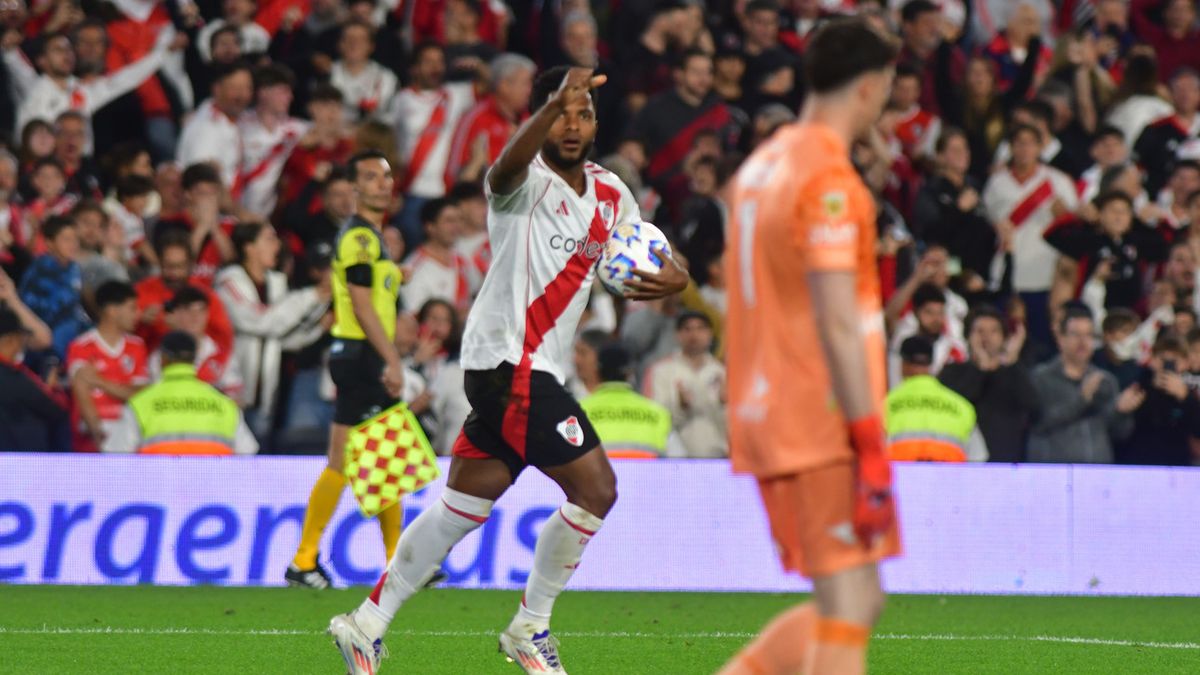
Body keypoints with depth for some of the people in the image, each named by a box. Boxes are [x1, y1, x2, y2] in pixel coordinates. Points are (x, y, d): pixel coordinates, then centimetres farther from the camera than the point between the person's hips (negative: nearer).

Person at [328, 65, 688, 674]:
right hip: (510, 361, -8)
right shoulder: (527, 181, -11)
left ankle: (368, 625, 19)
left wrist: (671, 277, -6)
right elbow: (506, 168, -35)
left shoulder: (611, 196, 14)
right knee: (595, 489, -12)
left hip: (534, 369, 8)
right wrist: (552, 107, -55)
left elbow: (647, 261, 21)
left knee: (465, 505, 12)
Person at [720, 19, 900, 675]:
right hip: (823, 424, -9)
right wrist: (872, 448, -19)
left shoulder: (761, 164, 16)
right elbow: (838, 324, -19)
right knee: (849, 607, -6)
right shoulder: (830, 178, -14)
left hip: (764, 415, 9)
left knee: (852, 603, 14)